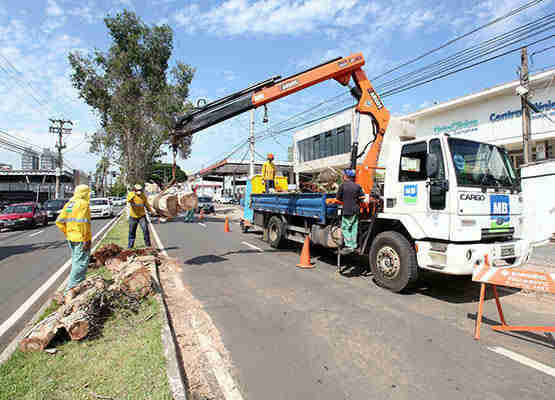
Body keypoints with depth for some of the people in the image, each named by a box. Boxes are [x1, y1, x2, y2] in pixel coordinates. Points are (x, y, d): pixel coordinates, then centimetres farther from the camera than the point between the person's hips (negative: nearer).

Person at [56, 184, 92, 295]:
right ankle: (71, 287, -2)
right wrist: (85, 240, -19)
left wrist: (67, 234, 16)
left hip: (71, 238, 9)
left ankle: (80, 283, 34)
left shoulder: (69, 204, 12)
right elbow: (82, 223, -23)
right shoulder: (83, 204, -14)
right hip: (81, 238, -9)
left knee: (76, 261, 20)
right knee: (81, 262, -3)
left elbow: (59, 221, 11)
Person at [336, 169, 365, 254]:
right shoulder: (357, 186, 5)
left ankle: (349, 246, -5)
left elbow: (338, 197, 2)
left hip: (347, 210, -5)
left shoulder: (343, 185, -5)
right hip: (356, 210, 5)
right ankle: (354, 246, 15)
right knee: (354, 228, 10)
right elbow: (362, 197, 7)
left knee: (345, 228, 1)